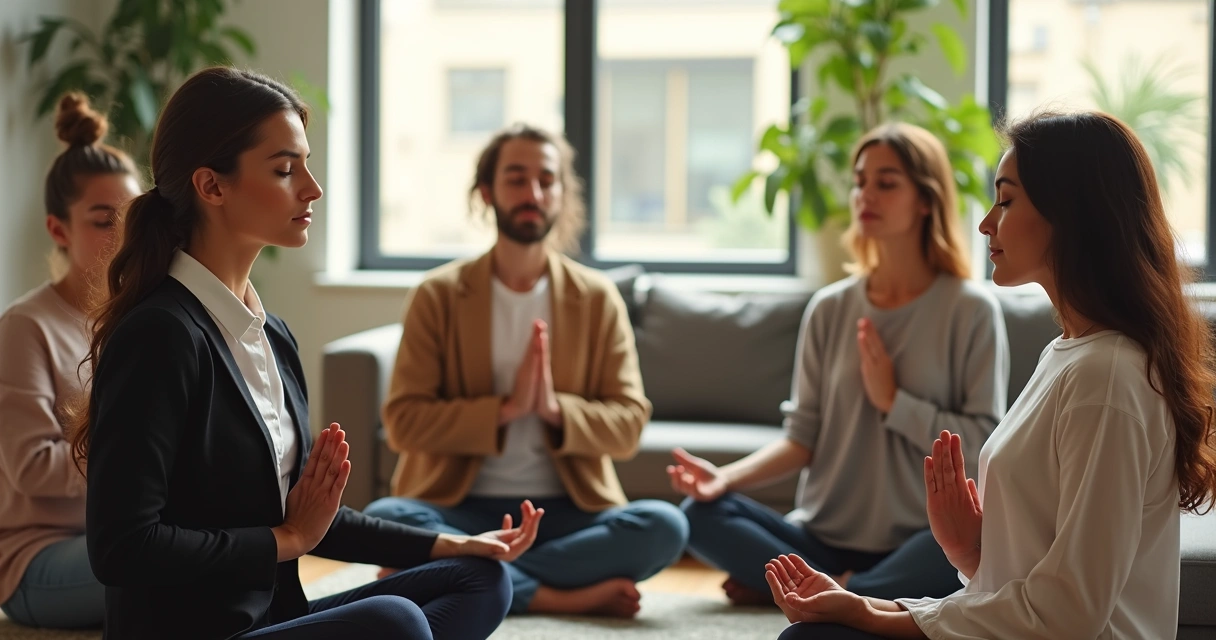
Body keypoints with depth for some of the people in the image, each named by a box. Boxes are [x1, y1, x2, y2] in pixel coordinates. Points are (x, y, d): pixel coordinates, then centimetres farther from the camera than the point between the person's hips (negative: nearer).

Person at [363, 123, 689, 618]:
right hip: (460, 508, -1)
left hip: (566, 510, 1)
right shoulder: (438, 296, 2)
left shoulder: (597, 299, 6)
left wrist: (556, 407, -18)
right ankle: (555, 596, -26)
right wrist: (506, 409, -18)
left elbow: (628, 425, 1)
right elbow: (403, 422, -6)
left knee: (664, 526, -27)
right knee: (382, 518, -32)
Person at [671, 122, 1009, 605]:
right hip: (824, 539, 3)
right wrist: (727, 476, -13)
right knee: (702, 513, -19)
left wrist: (892, 399, -11)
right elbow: (803, 438, 3)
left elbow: (984, 444, -8)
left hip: (920, 543, -3)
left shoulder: (971, 310, -3)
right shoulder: (829, 309, 7)